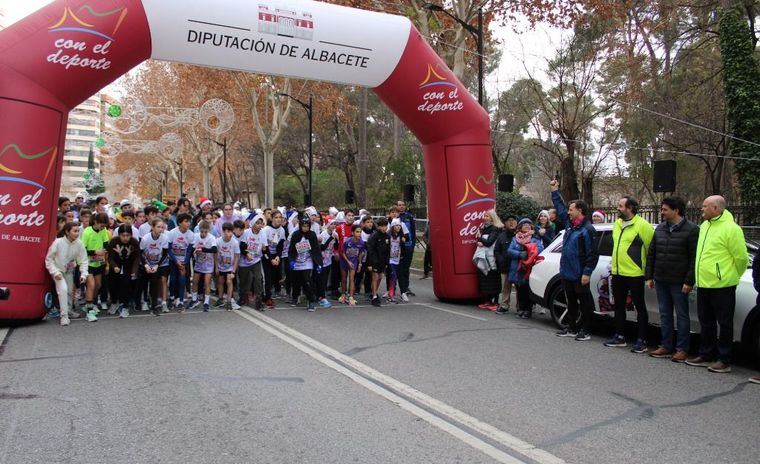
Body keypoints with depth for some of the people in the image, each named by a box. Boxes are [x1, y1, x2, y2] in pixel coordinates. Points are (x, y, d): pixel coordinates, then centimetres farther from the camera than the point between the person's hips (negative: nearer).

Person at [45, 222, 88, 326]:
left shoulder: (79, 244, -16)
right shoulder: (58, 242, -24)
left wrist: (83, 274, -19)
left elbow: (83, 260, -9)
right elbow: (49, 259, -15)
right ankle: (64, 316, -14)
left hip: (69, 271, 4)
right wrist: (55, 272, -22)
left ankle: (68, 310, 38)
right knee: (63, 289, -21)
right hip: (58, 271, -4)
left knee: (70, 291, 14)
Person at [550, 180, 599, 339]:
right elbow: (560, 208, 24)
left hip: (580, 275, -8)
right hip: (566, 273, 8)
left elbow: (592, 254, -17)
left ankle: (585, 331, 11)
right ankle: (572, 328, 27)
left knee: (585, 303, 4)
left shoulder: (587, 229, -14)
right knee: (571, 302, 17)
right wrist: (555, 190, 24)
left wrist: (587, 273, -21)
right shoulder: (570, 223, 10)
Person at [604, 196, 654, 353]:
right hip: (617, 273, 8)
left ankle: (642, 340, 8)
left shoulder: (642, 225, -13)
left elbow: (652, 249, -11)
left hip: (634, 274, -8)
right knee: (619, 306, 15)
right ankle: (619, 336, 26)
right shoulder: (617, 224, 12)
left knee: (640, 307, 2)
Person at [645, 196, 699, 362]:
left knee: (682, 316, 4)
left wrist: (689, 281, -15)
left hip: (679, 282, -6)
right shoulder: (660, 228, 11)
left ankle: (682, 349, 11)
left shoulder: (692, 230, -7)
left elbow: (695, 258, -11)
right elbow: (651, 254, 14)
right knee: (665, 315, 12)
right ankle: (666, 346, 21)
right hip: (661, 280, 6)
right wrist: (649, 276, 10)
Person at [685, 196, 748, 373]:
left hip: (722, 286, -8)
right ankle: (706, 356, 26)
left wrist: (733, 277, 2)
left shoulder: (731, 228, -14)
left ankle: (724, 361, 11)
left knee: (724, 324, 2)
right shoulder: (704, 226, 12)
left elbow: (741, 257, -11)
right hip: (703, 284, 8)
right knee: (706, 323, 16)